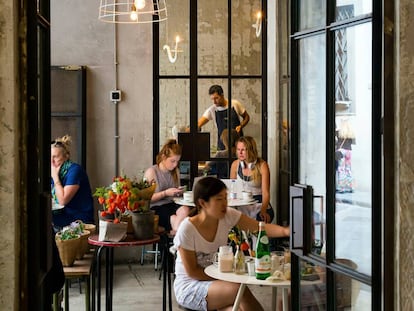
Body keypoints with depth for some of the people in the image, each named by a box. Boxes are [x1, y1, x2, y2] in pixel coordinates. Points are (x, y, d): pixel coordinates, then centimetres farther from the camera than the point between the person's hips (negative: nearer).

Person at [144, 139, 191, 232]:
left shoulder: (176, 171, 15)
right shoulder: (151, 172, -3)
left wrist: (179, 192, 4)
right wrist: (165, 193, -14)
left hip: (172, 204, 5)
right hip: (156, 208, -5)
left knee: (185, 210, -31)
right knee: (174, 219, -35)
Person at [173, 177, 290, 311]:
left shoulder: (228, 216, -6)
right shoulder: (187, 229, -20)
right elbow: (192, 271, -15)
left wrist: (285, 231, -34)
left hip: (216, 281, 5)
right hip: (189, 287, -4)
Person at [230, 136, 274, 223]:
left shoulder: (262, 165, -9)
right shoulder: (235, 164, 2)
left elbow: (265, 192, -12)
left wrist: (263, 211, -29)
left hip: (259, 205, -3)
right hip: (242, 207, 3)